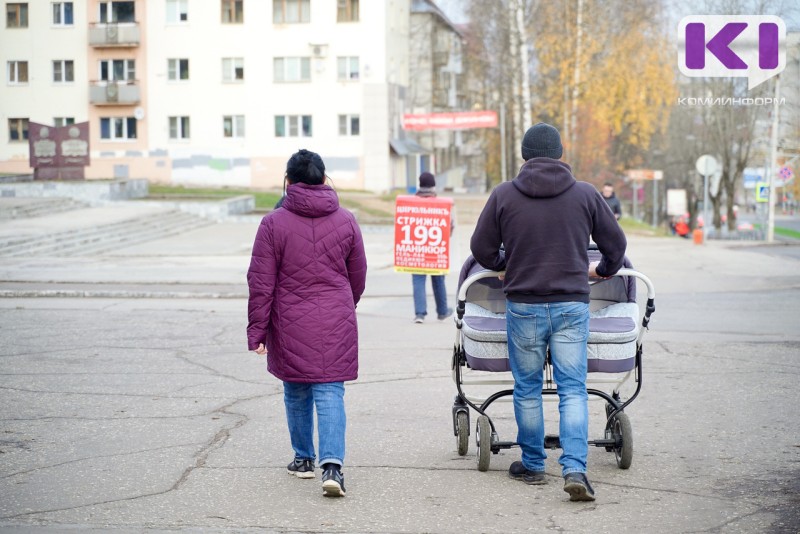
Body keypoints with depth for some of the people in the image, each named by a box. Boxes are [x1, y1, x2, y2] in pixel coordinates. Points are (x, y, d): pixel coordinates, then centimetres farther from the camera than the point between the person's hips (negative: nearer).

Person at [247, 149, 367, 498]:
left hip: (290, 326, -1)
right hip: (336, 325, 1)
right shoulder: (346, 221, 2)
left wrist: (257, 331, -1)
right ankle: (332, 463, -16)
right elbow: (358, 277, 11)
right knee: (330, 393, 0)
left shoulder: (274, 223, -6)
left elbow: (261, 283, -7)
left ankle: (304, 459, 28)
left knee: (297, 393, 15)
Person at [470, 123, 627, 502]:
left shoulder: (503, 195, -2)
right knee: (573, 390, 3)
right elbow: (615, 243, 10)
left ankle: (532, 465, 22)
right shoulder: (585, 194, 1)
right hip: (572, 304, 0)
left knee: (527, 389, 12)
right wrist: (603, 270, 30)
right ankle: (574, 468, -9)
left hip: (523, 305, 0)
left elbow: (482, 249, 3)